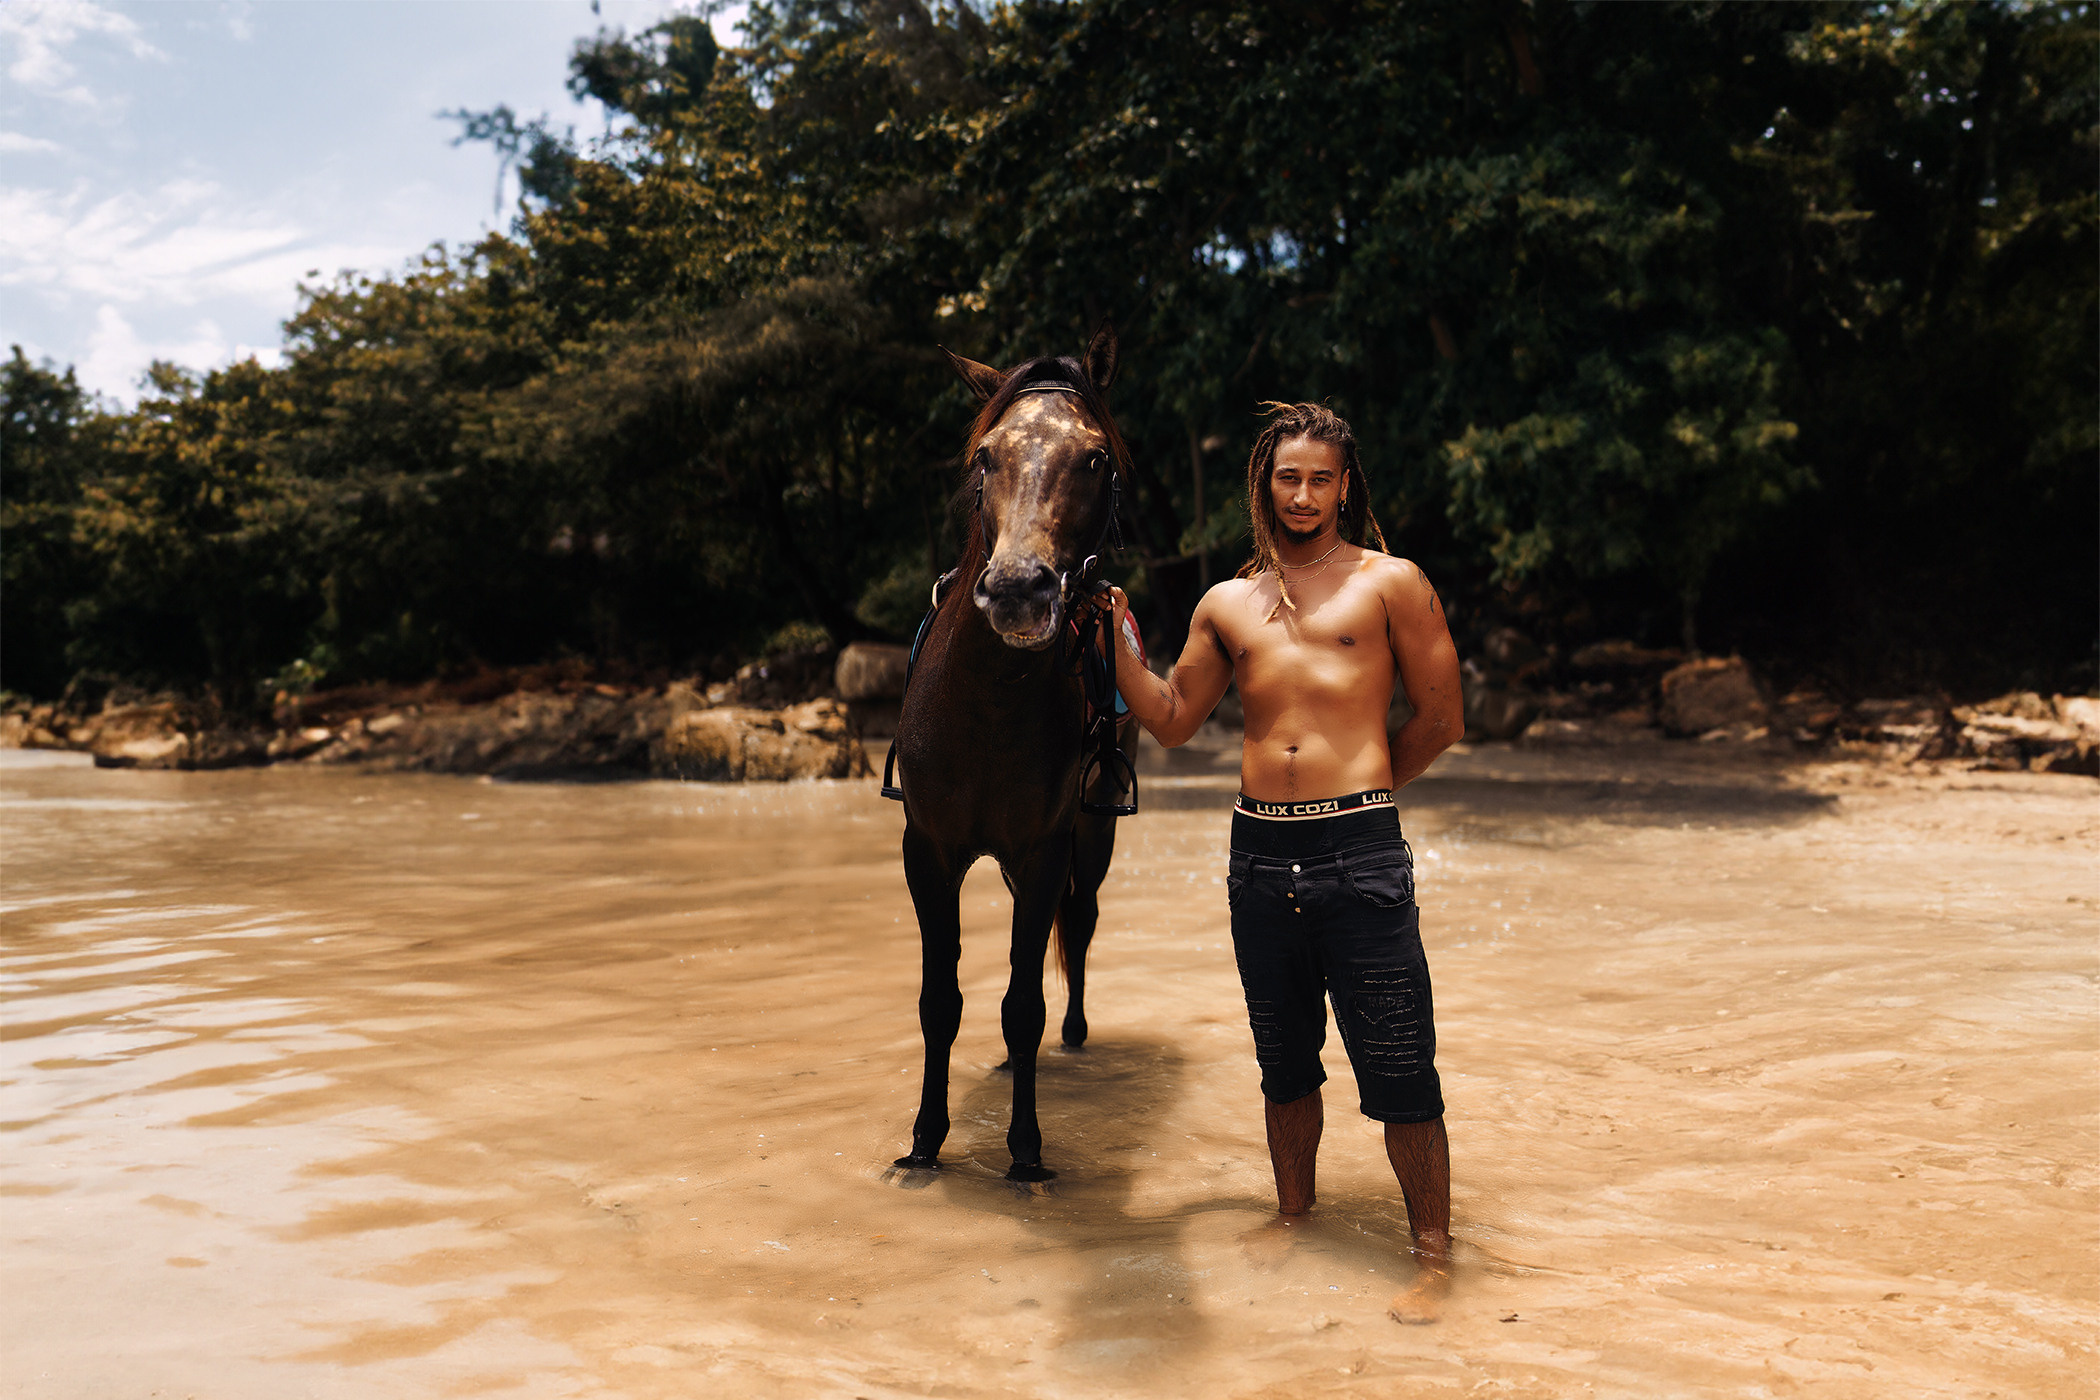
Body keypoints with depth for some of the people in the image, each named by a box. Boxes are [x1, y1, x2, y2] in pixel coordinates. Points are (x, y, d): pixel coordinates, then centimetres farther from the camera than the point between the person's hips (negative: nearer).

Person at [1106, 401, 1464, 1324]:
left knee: (1398, 1072, -1)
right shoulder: (1228, 604, 14)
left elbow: (1441, 718, 6)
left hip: (1360, 856, -4)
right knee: (1284, 1063, 18)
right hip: (1260, 857, 4)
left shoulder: (1390, 583, 3)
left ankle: (1433, 1253, 13)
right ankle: (1294, 1214, 35)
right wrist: (1115, 633, 8)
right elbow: (1171, 720, 15)